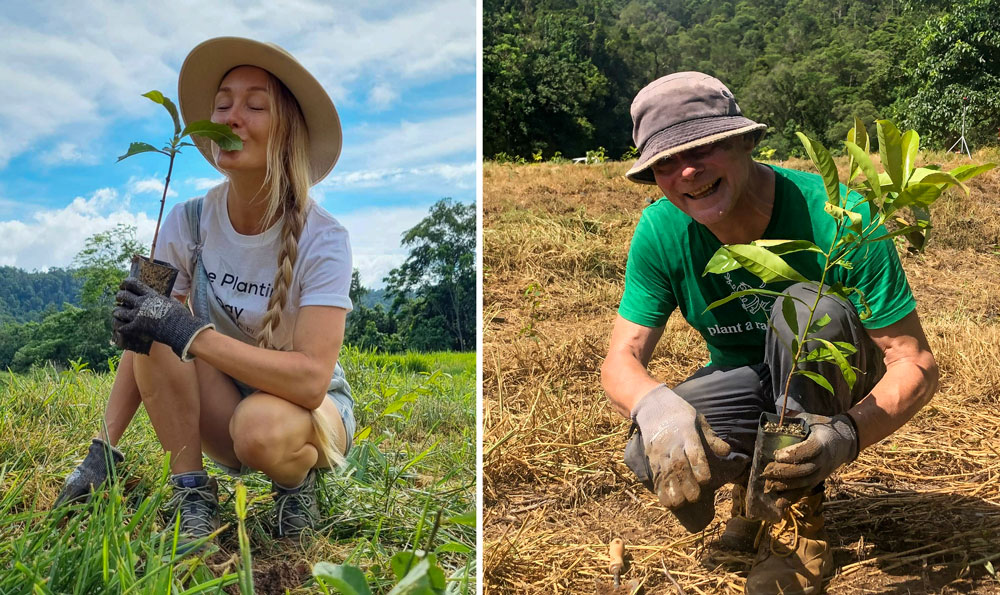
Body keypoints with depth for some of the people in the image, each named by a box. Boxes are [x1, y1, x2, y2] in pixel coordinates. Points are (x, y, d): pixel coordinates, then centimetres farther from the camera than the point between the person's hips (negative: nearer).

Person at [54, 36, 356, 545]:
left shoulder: (322, 239, -21)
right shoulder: (187, 223, -8)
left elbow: (311, 379, -31)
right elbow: (142, 345, -6)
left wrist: (189, 332, -35)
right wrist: (103, 450, -16)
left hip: (315, 412, -4)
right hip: (222, 407, 4)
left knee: (262, 427, -37)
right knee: (155, 331, -22)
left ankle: (297, 482, -2)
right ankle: (192, 499, -12)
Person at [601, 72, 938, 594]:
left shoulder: (835, 217, -28)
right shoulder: (660, 233, -18)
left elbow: (916, 364, -24)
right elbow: (620, 361, -17)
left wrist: (849, 433, -45)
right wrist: (654, 404, -43)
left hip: (841, 377, -1)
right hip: (748, 383, 2)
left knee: (805, 307, -36)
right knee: (650, 456, -28)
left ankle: (800, 519, -17)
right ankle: (757, 478, 8)